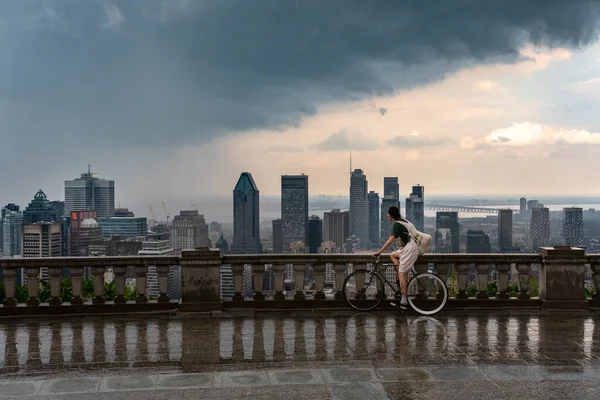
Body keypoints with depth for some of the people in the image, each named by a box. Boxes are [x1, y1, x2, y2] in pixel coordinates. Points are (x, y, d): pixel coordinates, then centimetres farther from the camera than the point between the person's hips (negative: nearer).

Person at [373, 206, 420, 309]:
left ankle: (404, 302, -8)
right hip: (410, 248, 10)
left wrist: (379, 252, -14)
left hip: (410, 249, -10)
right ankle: (404, 281, 9)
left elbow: (390, 240, -16)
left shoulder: (396, 224, -10)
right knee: (393, 255, 19)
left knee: (401, 274, -8)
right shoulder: (403, 221, 19)